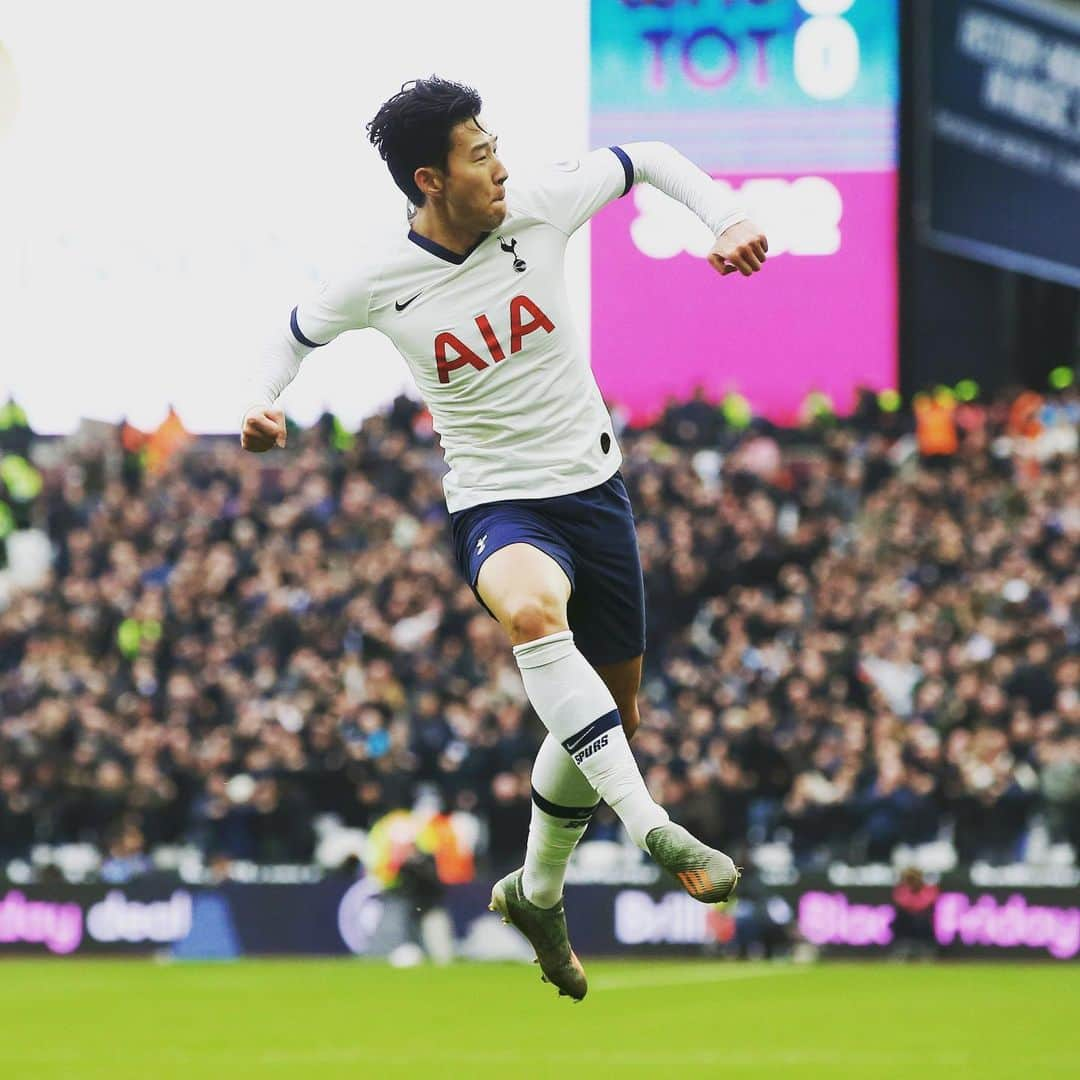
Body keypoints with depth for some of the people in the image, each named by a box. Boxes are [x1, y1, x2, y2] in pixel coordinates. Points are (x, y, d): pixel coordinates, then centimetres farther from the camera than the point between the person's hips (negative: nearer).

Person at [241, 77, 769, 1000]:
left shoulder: (539, 209, -8)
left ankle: (537, 892, 37)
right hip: (495, 506, -4)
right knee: (532, 609, -40)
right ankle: (653, 831, -44)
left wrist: (725, 220, -8)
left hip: (593, 490, 4)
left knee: (613, 710, 13)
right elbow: (299, 332, 11)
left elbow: (646, 160, 7)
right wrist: (263, 402, -8)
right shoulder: (377, 283, -10)